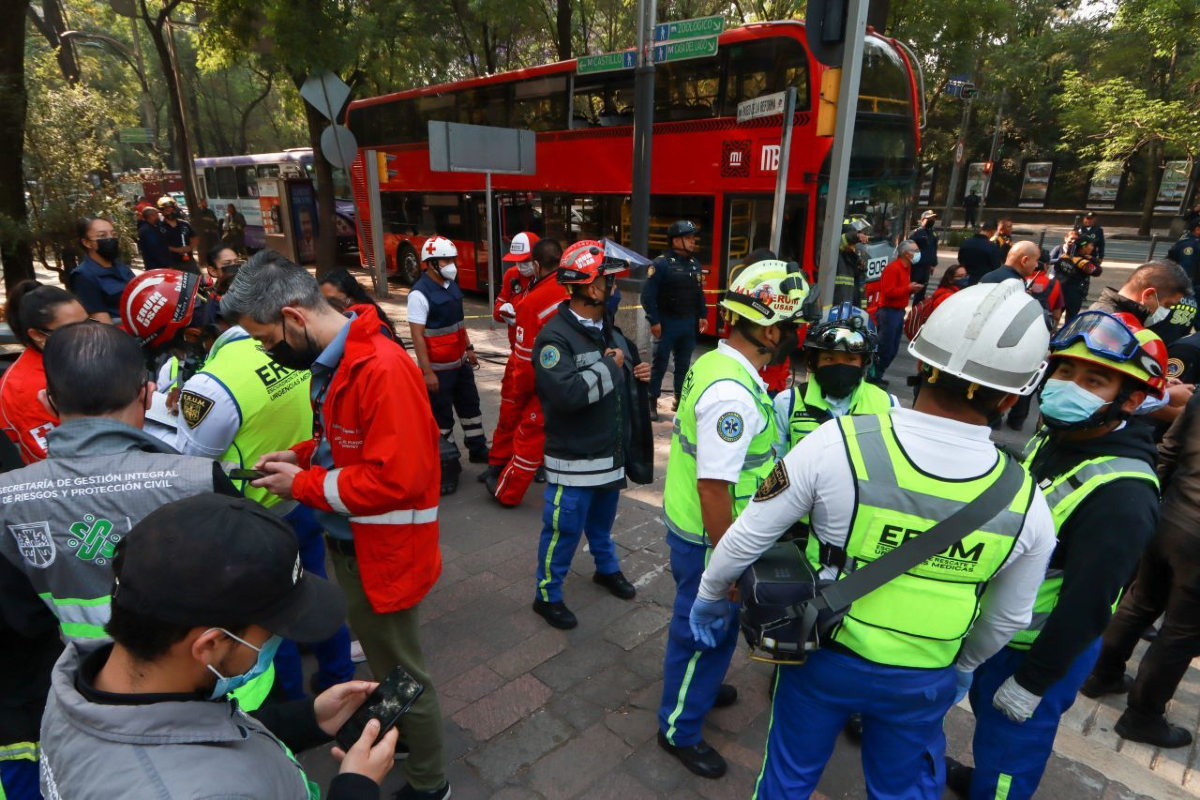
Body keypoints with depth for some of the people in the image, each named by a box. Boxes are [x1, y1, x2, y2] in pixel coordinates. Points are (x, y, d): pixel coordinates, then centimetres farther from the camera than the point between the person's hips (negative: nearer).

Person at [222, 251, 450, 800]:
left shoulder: (382, 368, -27)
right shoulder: (333, 361, 4)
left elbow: (396, 477, -29)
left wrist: (303, 485, -18)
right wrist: (302, 455, 0)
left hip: (382, 549, -9)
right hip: (349, 539, 9)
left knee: (402, 672, 11)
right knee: (379, 654, 27)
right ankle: (395, 731, 51)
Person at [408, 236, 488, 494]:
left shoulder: (452, 286, 6)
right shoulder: (420, 293, -19)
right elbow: (417, 335, -22)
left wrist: (469, 348, 19)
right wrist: (427, 372, -24)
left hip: (460, 362, 8)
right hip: (438, 368, -8)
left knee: (470, 405, 20)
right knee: (441, 417, 3)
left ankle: (478, 448, 38)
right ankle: (447, 464, 15)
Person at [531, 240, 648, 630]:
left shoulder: (609, 329, 5)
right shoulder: (554, 337, -22)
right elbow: (567, 392, -37)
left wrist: (635, 373, -3)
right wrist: (610, 367, -24)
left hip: (611, 451, 8)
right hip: (575, 458, -8)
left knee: (603, 519, 27)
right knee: (564, 529, 6)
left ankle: (607, 568, 50)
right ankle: (547, 595, 26)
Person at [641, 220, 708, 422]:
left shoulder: (695, 264, 10)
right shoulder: (662, 263, -12)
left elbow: (699, 293, 18)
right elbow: (647, 295, -15)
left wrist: (702, 316, 13)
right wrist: (654, 321, -18)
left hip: (688, 323, 6)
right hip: (667, 323, -6)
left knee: (684, 364, 14)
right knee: (660, 364, 0)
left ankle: (680, 399, 25)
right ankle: (652, 403, 9)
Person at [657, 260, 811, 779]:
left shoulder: (713, 362, 0)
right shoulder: (733, 393, -30)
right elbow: (713, 488, -29)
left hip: (687, 523, 9)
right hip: (708, 539, -9)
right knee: (705, 632, 12)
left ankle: (696, 687, 54)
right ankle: (678, 729, 35)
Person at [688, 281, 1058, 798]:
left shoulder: (839, 442, -27)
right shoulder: (1026, 502, -16)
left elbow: (749, 536, -18)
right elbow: (1008, 617, 1)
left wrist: (711, 595, 2)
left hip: (823, 655, -1)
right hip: (923, 681, 2)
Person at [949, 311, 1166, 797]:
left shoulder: (1121, 495, -30)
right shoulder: (1052, 438, -3)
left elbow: (1086, 604, -26)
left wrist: (1029, 683, -17)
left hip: (1044, 650, -8)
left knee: (1008, 751, 13)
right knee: (987, 716, 30)